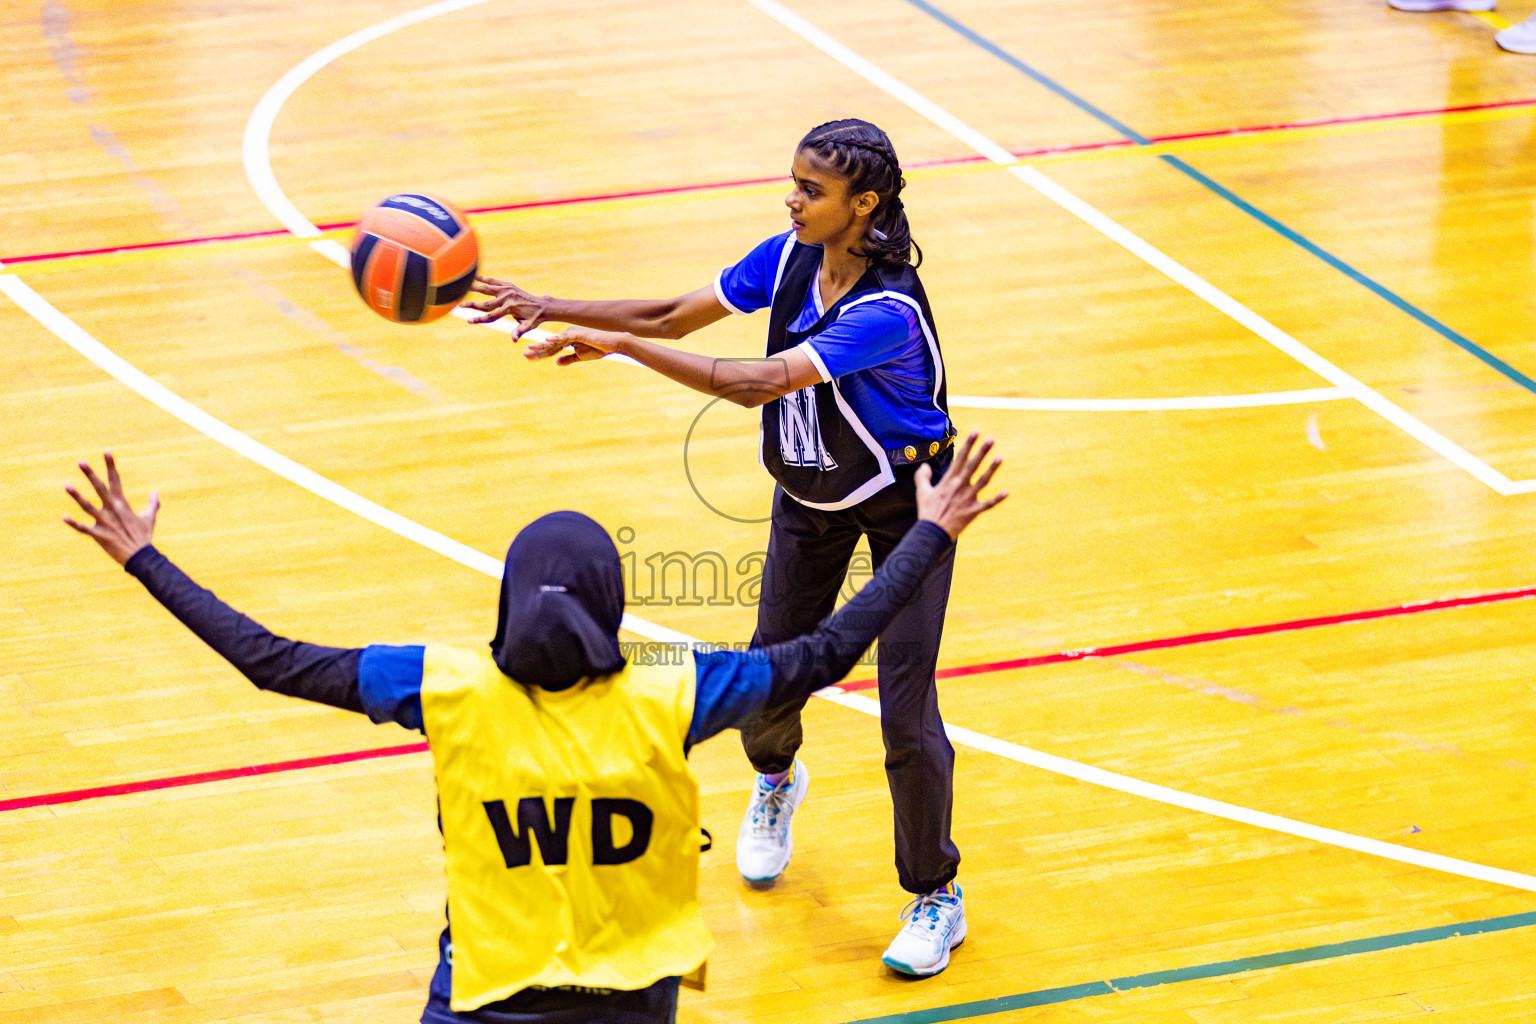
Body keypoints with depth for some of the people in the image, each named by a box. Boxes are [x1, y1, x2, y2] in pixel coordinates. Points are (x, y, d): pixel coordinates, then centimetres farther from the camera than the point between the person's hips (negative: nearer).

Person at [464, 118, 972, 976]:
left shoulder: (886, 308, -35)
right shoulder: (790, 259, -13)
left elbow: (762, 383, -42)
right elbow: (673, 317, -6)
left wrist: (619, 344, -42)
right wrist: (551, 309, -18)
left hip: (901, 499, -6)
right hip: (811, 496, 6)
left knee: (906, 711, -8)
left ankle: (937, 900, 12)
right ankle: (776, 782, 48)